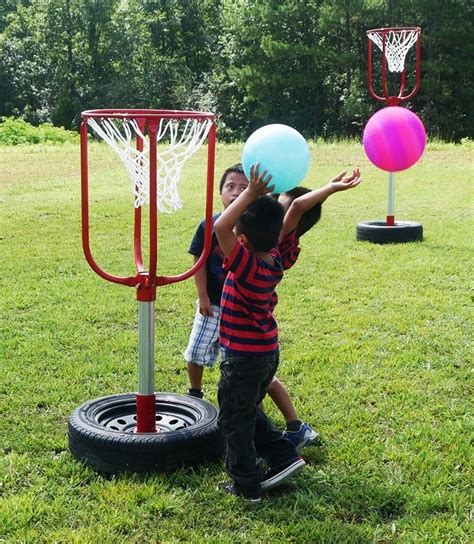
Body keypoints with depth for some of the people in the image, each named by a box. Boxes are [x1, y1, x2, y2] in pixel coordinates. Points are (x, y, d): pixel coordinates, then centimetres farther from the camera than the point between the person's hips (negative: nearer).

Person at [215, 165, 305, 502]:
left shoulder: (246, 266, -27)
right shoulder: (274, 259, -5)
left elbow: (220, 227, -37)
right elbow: (273, 226, 14)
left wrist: (251, 194, -32)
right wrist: (264, 197, 2)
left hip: (243, 358, -8)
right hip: (268, 352, 8)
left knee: (235, 421, 10)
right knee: (249, 412, 27)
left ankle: (246, 484, 20)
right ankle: (283, 457, 27)